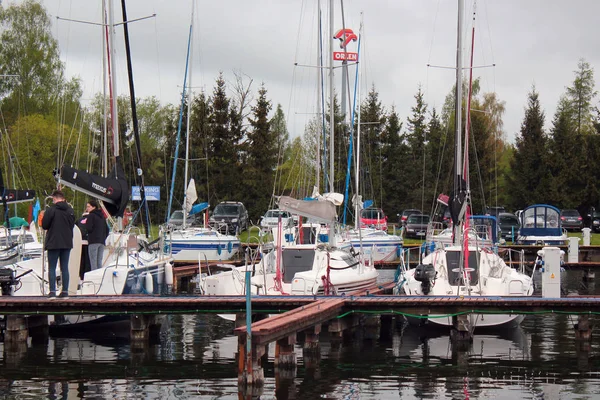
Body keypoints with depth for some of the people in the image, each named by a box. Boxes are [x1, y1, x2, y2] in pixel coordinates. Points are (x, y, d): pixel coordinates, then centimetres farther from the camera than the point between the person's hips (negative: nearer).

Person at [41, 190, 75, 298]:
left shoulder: (51, 210, -12)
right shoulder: (70, 210, 5)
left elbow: (44, 225, -9)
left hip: (53, 243, -4)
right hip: (67, 243, 5)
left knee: (52, 268, 1)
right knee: (65, 268, 9)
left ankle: (52, 291, -5)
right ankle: (65, 291, 7)